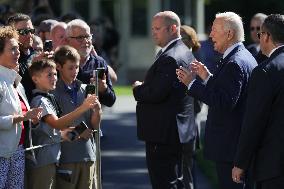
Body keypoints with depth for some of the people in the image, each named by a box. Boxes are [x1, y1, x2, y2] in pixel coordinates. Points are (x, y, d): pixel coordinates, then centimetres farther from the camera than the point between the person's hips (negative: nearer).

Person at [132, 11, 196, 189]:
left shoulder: (170, 58, -20)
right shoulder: (186, 53, 13)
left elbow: (155, 94, -25)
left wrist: (138, 89, -6)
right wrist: (144, 87, 9)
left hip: (164, 133, -11)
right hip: (179, 130, 11)